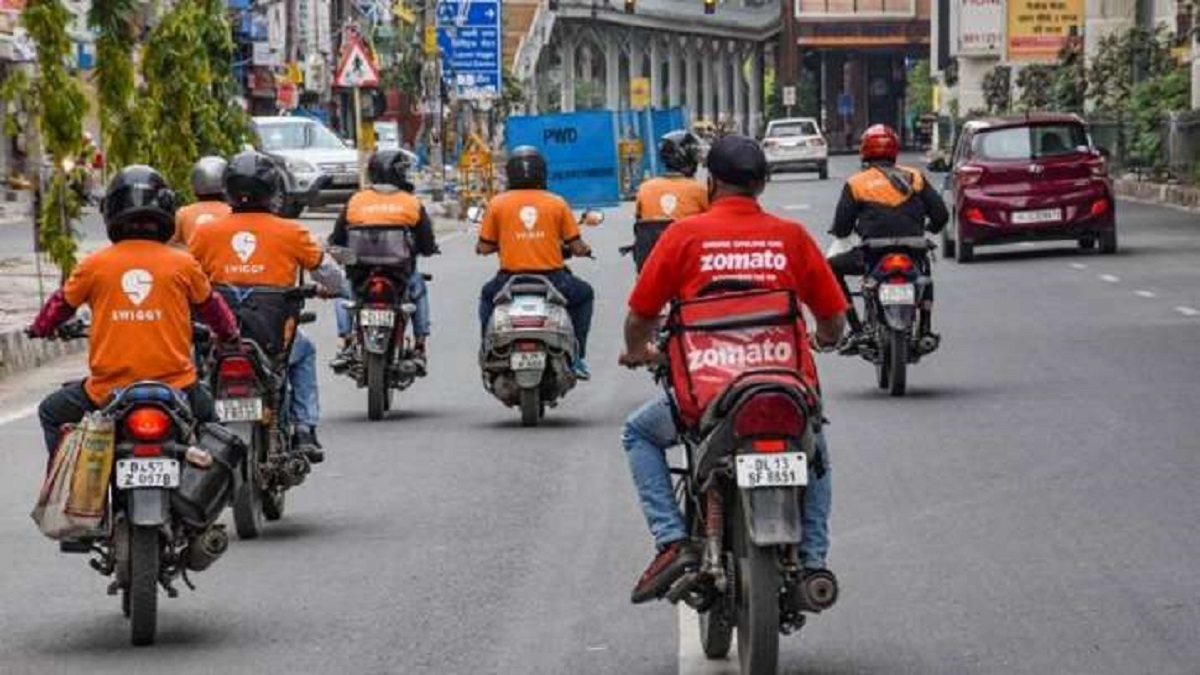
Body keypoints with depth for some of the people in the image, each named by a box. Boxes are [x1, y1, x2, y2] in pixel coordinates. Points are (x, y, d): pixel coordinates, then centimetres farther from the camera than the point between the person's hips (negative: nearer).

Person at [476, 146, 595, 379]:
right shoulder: (557, 203, 1)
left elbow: (484, 247, 3)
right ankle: (576, 357, 22)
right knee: (583, 294, 30)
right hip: (551, 279, -1)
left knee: (487, 296, 35)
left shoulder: (497, 203, 1)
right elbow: (577, 247, 0)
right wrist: (584, 250, 25)